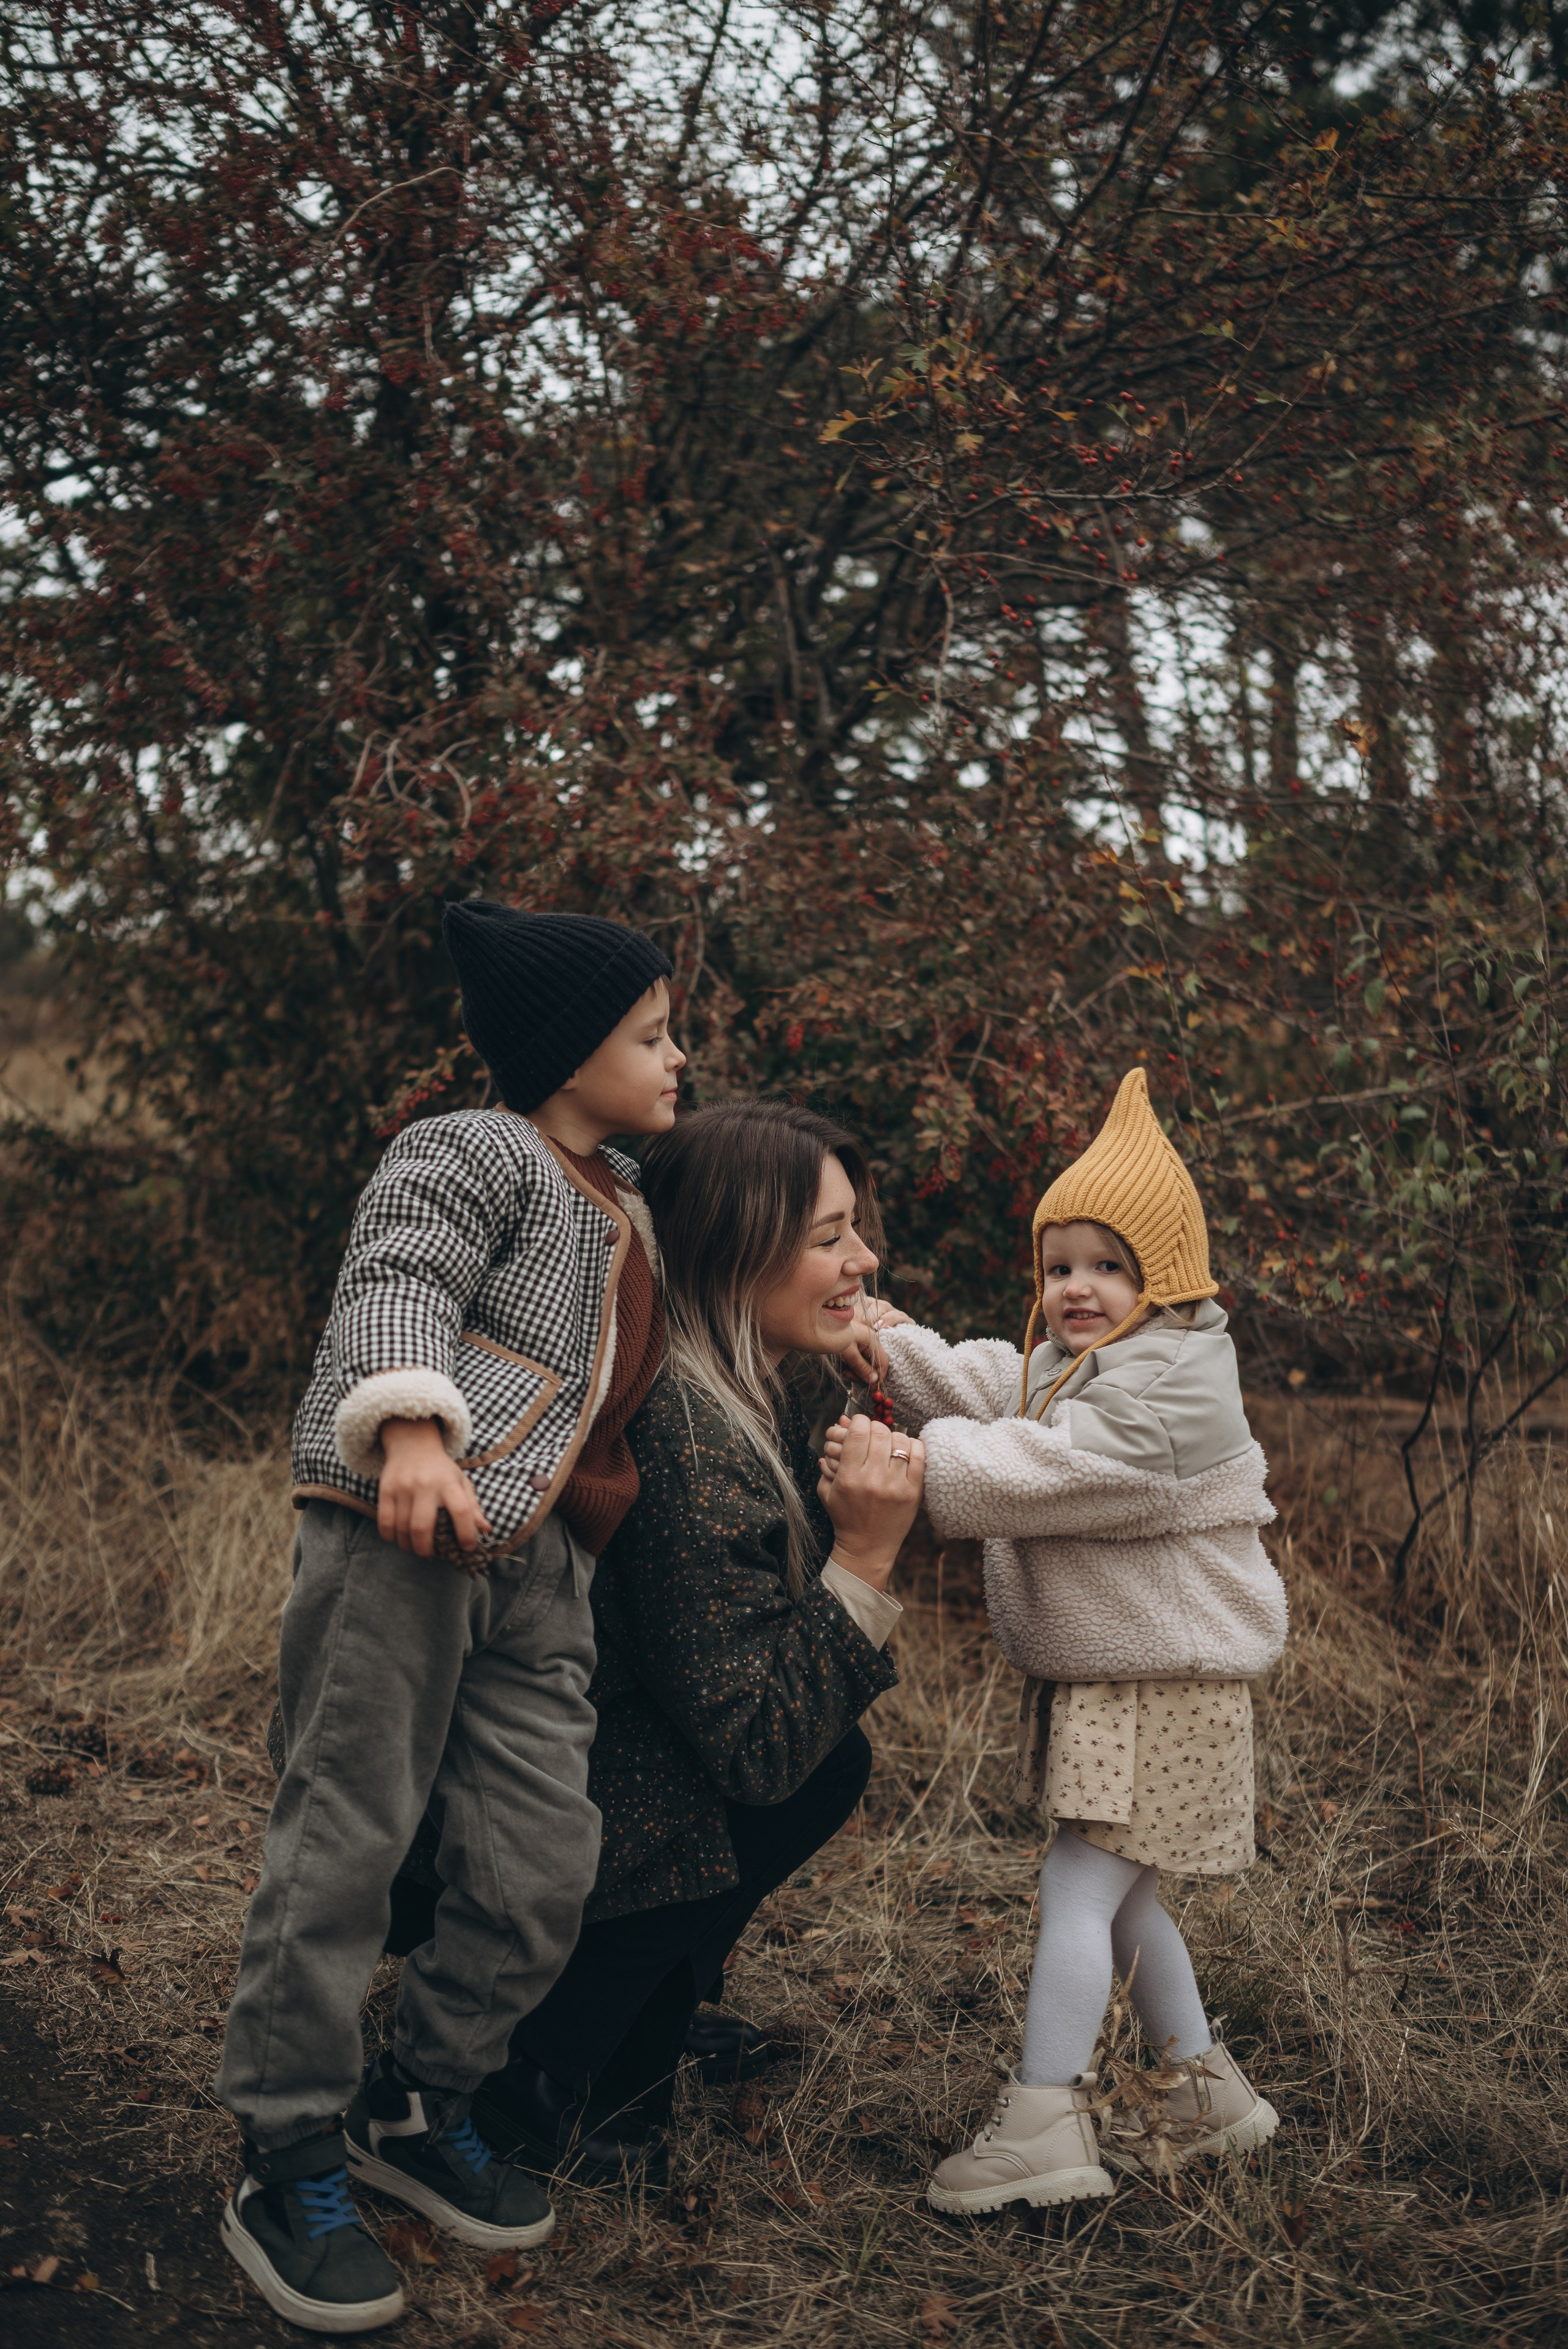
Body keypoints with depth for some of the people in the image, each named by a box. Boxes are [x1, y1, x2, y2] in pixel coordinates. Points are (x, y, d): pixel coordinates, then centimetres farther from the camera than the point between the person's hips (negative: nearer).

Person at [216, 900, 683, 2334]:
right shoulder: (470, 1154, -2)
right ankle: (290, 2165, 8)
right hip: (403, 1535, -8)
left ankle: (418, 2104, 25)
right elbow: (397, 1285, -17)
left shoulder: (623, 1196, 25)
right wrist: (414, 1430, -33)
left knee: (543, 1858, 5)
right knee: (347, 1834, -4)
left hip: (536, 1563, 8)